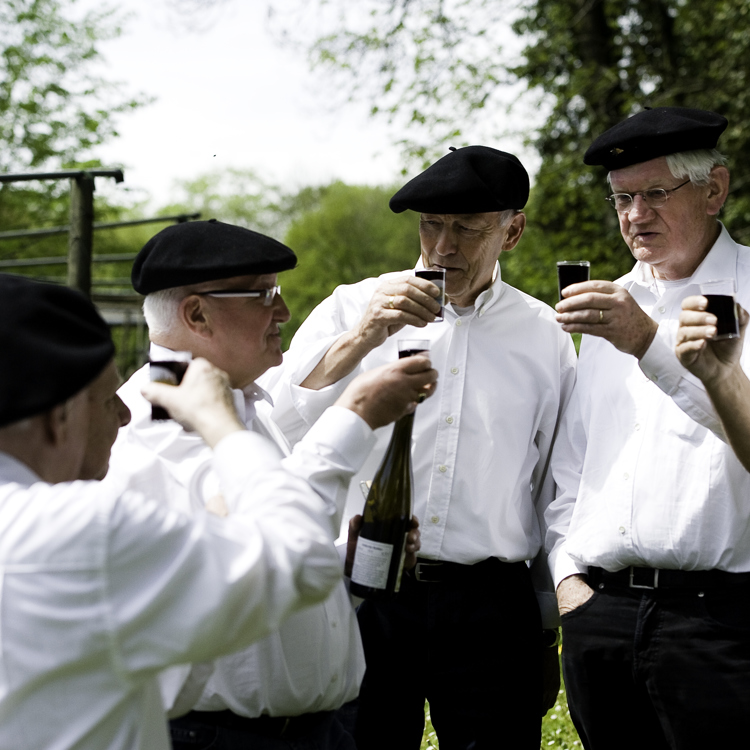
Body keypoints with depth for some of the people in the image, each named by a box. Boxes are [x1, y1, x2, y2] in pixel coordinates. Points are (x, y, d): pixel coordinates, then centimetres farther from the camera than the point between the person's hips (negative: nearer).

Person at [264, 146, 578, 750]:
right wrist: (361, 339, -16)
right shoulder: (353, 308, 5)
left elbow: (556, 493, 14)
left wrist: (549, 639, 14)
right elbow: (274, 427, -5)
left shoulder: (546, 337, 8)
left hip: (491, 609, 1)